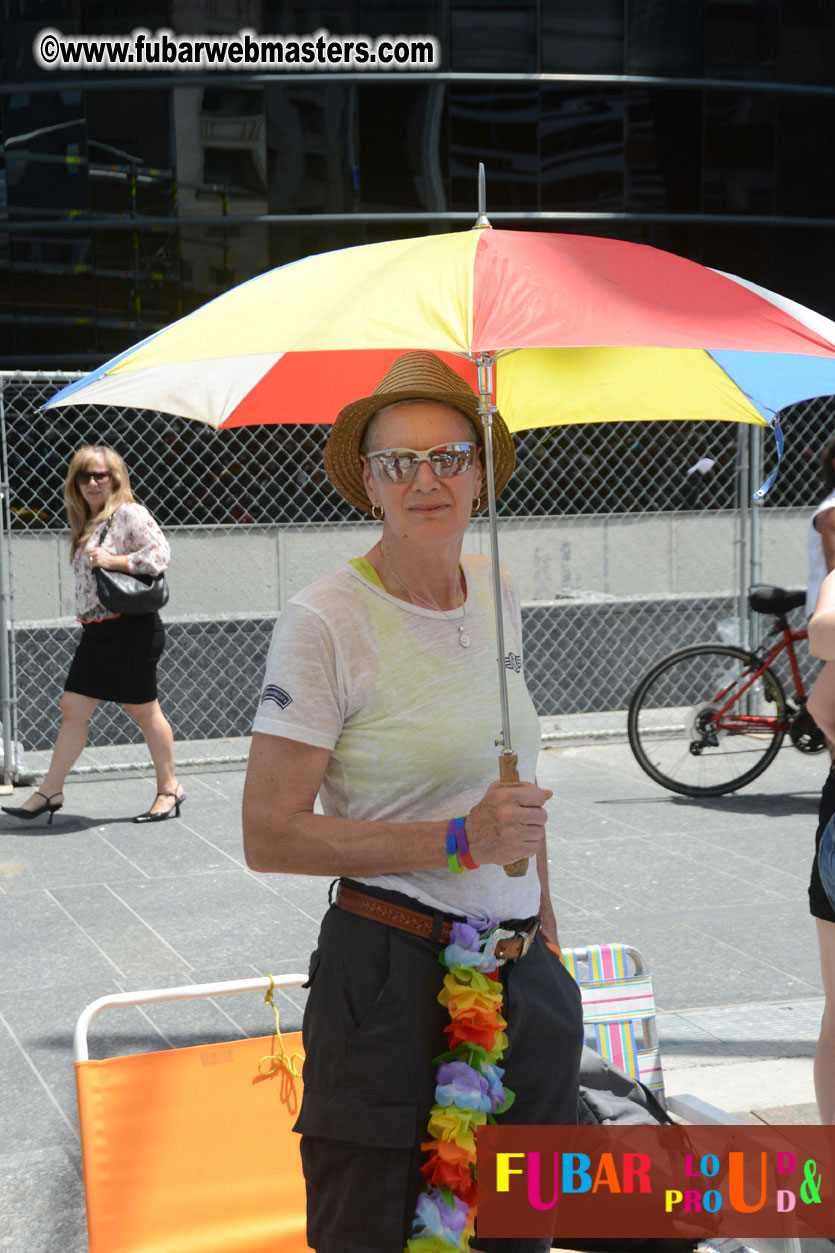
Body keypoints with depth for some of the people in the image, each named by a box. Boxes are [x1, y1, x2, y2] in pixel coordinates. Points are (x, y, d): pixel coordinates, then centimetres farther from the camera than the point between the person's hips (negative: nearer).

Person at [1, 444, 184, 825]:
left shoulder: (129, 513, -8)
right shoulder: (87, 524, 17)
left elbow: (160, 555, -19)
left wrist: (112, 560, -21)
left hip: (130, 631, -8)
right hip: (95, 633, 8)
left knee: (144, 711, 2)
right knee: (73, 709, 6)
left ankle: (169, 789, 15)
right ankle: (50, 793, 10)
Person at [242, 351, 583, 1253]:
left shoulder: (496, 595, 7)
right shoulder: (324, 621, -14)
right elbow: (269, 836, -17)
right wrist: (459, 840, -21)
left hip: (521, 975, 6)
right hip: (390, 981, -6)